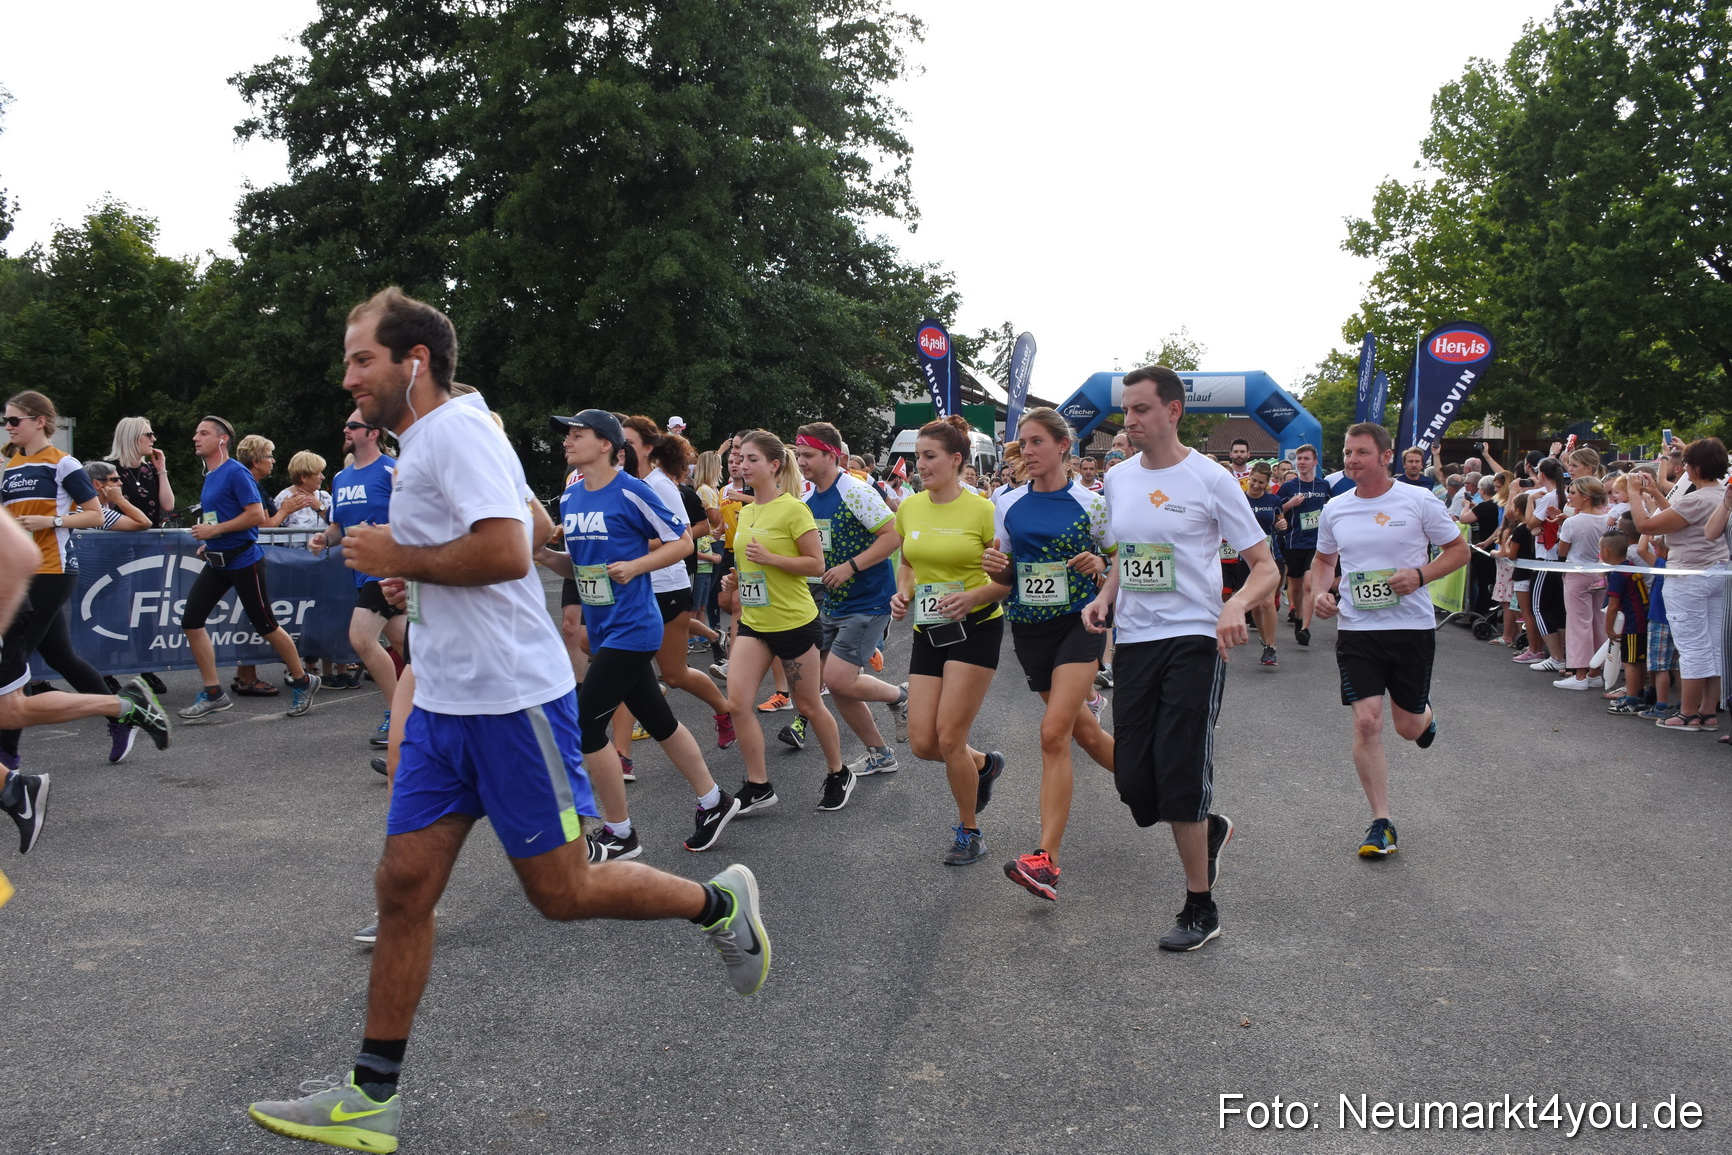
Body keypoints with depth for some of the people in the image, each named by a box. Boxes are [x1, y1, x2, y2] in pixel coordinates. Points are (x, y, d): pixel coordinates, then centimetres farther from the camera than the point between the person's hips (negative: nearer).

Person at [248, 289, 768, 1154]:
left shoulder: (457, 431, -14)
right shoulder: (423, 444, 17)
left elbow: (506, 551, -27)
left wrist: (399, 558, -14)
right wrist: (412, 576, 15)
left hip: (512, 701, -9)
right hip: (444, 704, 9)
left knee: (561, 891, 0)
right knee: (403, 887, 7)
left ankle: (722, 903, 22)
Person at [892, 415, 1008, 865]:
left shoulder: (981, 510, -12)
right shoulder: (909, 508, 4)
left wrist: (972, 597, -25)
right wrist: (902, 593, -1)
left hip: (975, 628, -6)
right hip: (928, 631, 6)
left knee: (949, 739, -8)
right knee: (922, 743, 1)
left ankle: (969, 831, 15)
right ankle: (984, 763, 34)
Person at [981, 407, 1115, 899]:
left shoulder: (1089, 501, -5)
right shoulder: (1009, 505, 4)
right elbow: (1005, 579, 11)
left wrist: (1099, 564, -18)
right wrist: (994, 569, -11)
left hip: (1078, 623, -5)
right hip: (1029, 630, 5)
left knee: (1054, 733, -17)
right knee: (1084, 731, 14)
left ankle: (1046, 859, -17)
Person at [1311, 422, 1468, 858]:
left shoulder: (1418, 501, -5)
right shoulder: (1335, 509, 5)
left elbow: (1459, 550, 2)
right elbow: (1324, 559, 21)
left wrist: (1420, 575, -15)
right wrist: (1319, 591, 1)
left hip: (1412, 626, -2)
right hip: (1356, 628, 2)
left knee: (1408, 727, 9)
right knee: (1366, 721, -10)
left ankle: (1425, 715, 50)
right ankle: (1380, 823, 0)